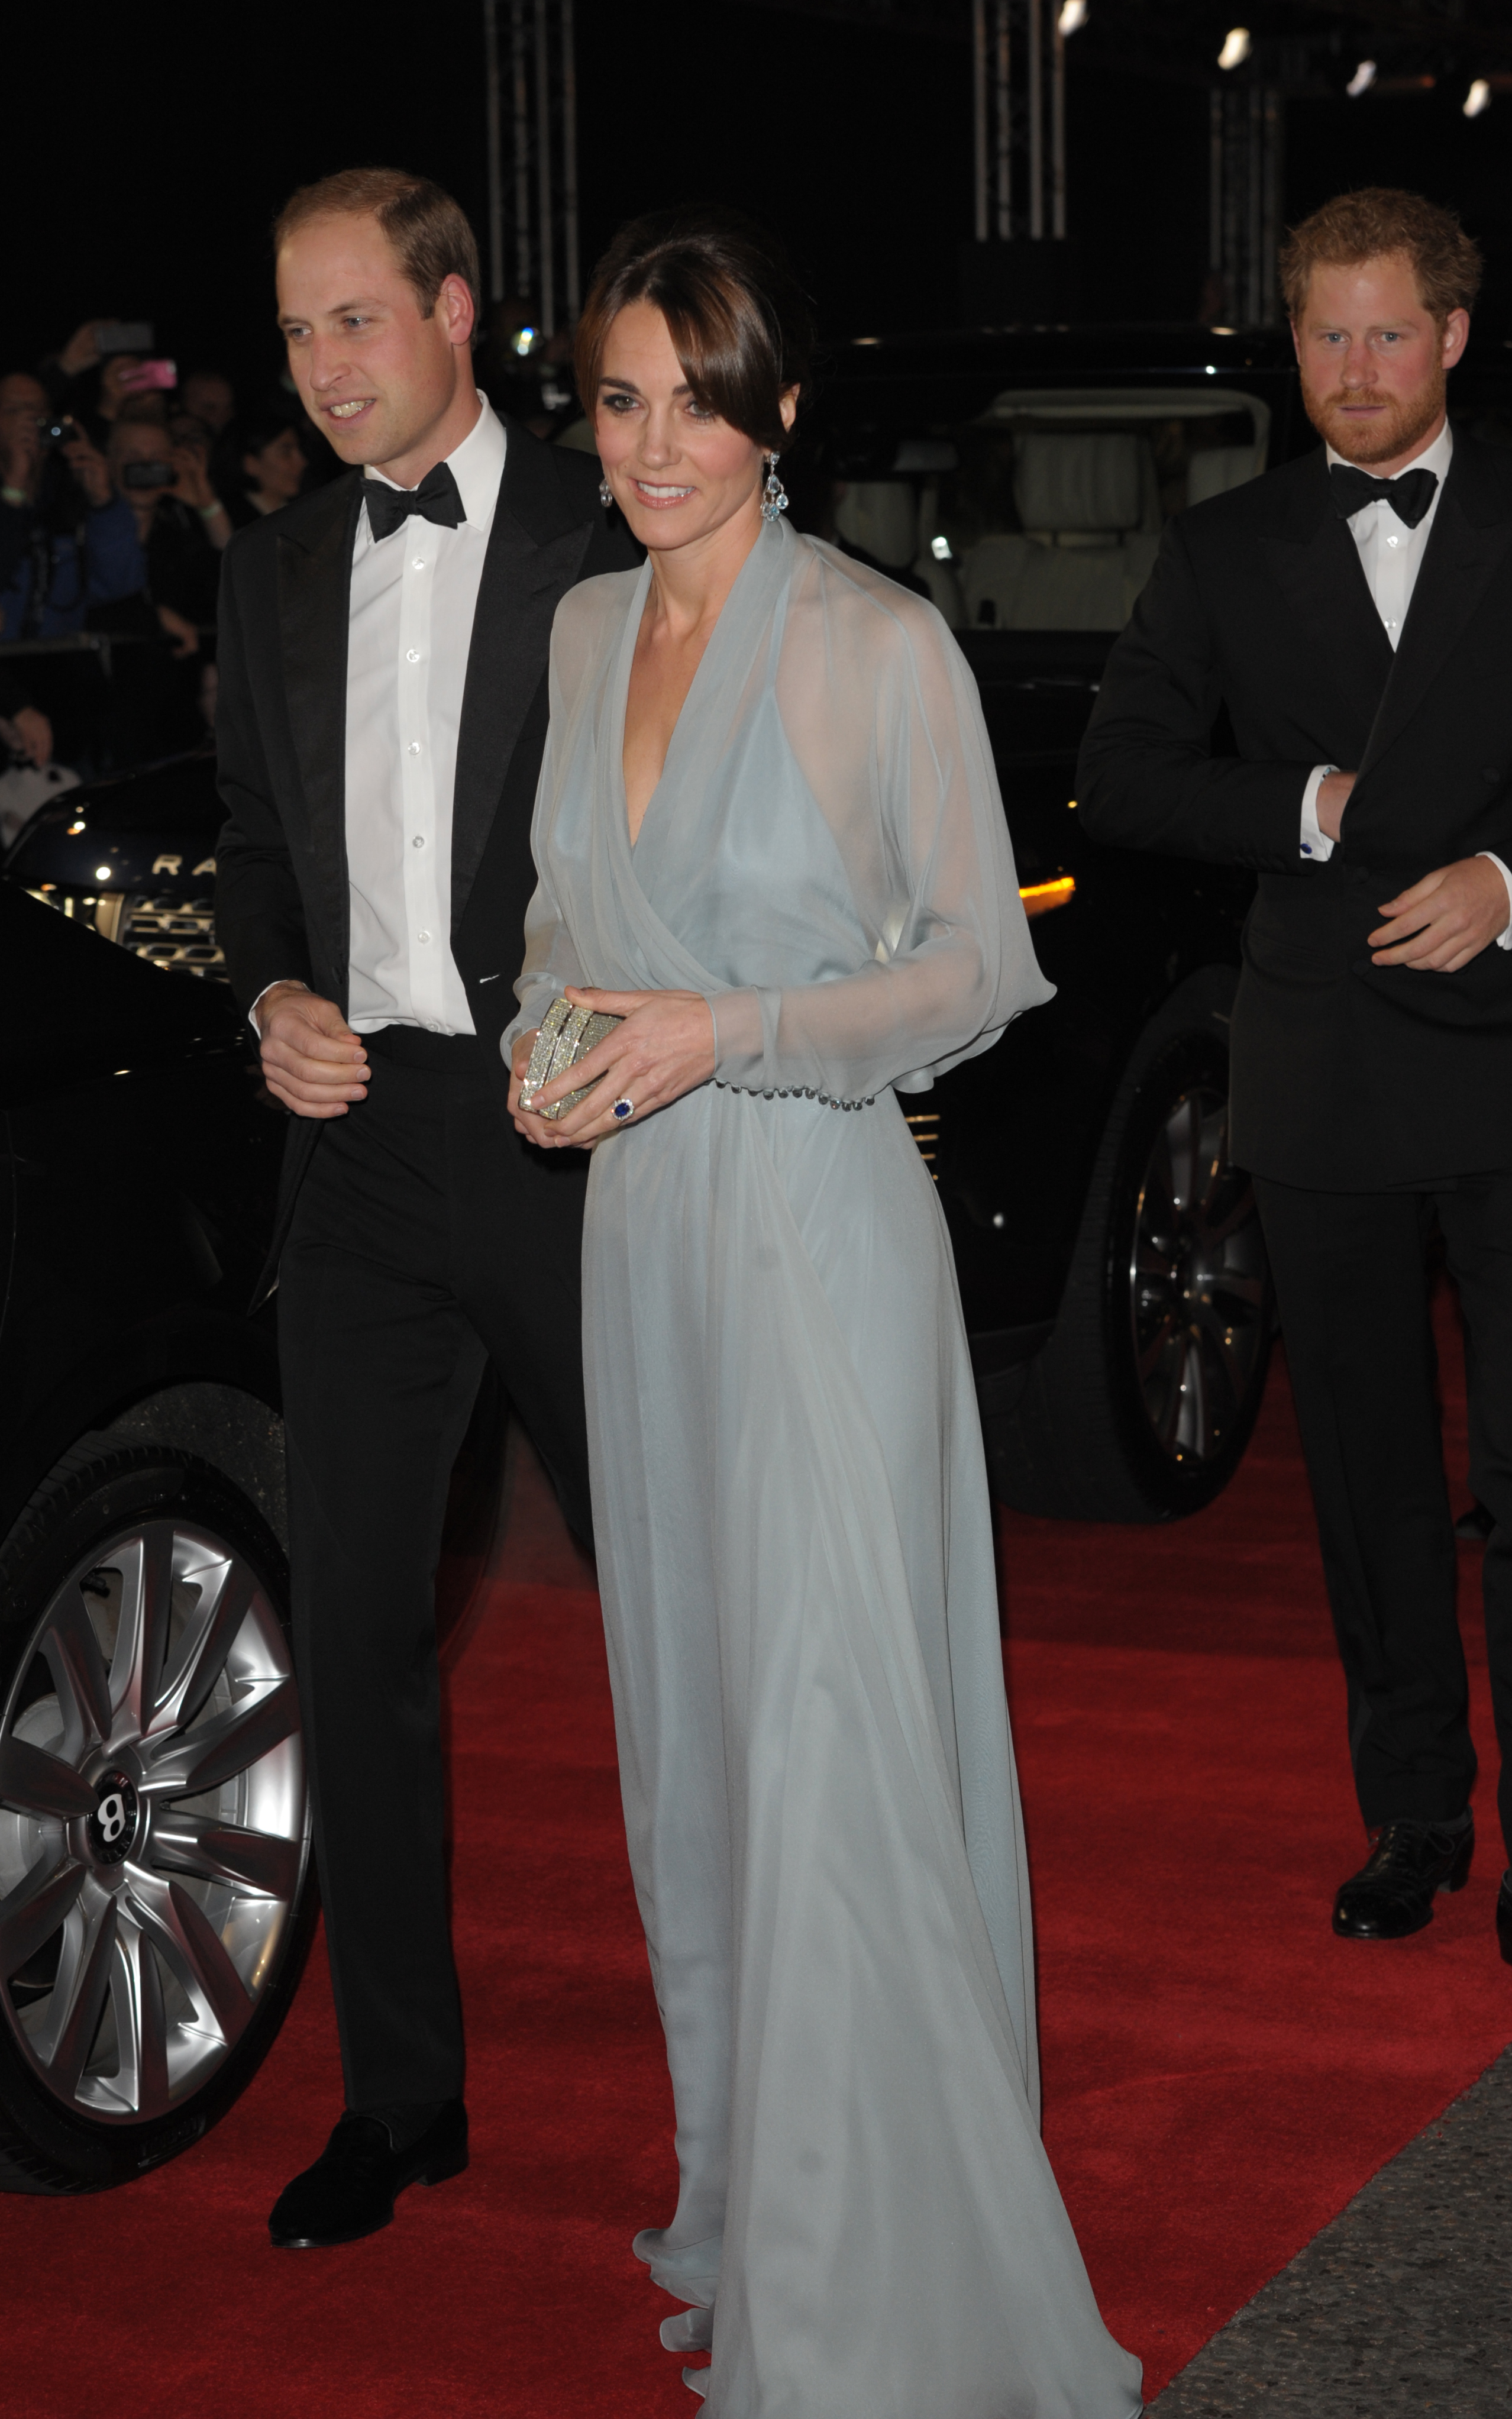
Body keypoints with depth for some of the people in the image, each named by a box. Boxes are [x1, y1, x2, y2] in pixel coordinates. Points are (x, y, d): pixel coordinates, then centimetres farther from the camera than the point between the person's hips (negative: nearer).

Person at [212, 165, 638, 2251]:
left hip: (575, 1136, -5)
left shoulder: (612, 545, -4)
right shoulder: (276, 574, 13)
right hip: (364, 1141, 5)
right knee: (354, 1636, 6)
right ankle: (400, 2096, 18)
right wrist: (276, 1000, 0)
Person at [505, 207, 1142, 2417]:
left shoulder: (883, 645, -10)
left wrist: (733, 1034, -18)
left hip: (821, 1228, -7)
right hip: (644, 1230, 7)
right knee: (688, 1734, 13)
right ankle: (741, 2207, 28)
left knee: (834, 1759, -7)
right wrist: (547, 1037, 0)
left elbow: (980, 966, -7)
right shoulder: (585, 630, 9)